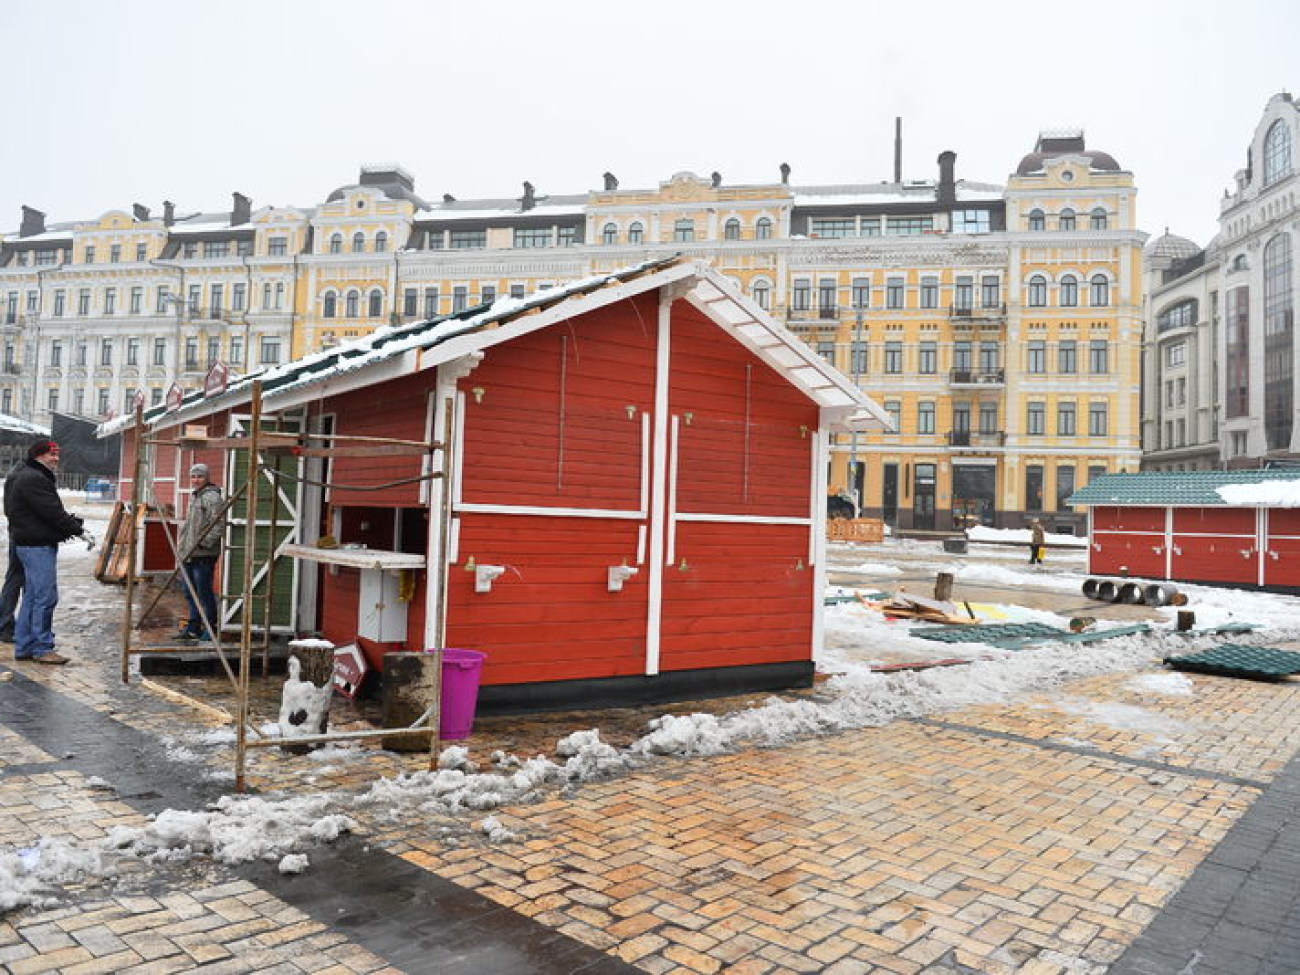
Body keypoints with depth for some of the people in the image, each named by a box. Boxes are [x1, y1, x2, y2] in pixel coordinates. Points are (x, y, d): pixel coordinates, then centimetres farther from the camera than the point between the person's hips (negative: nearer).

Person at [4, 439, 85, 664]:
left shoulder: (24, 477, 19)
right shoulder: (33, 479, -16)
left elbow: (52, 510, 19)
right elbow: (52, 512, -19)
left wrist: (70, 522, 6)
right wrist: (75, 527, -7)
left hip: (29, 543, 11)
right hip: (37, 546, -11)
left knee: (31, 597, 15)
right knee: (45, 596, -7)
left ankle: (24, 647, 20)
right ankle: (42, 648, -2)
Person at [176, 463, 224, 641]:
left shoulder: (212, 497, -11)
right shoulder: (194, 496, 20)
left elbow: (218, 525, -20)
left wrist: (204, 543, -24)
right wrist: (183, 548, 24)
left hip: (203, 554, -10)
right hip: (189, 554, 10)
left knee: (204, 591, -5)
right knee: (190, 593, 15)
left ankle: (211, 628, 3)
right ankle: (193, 628, 24)